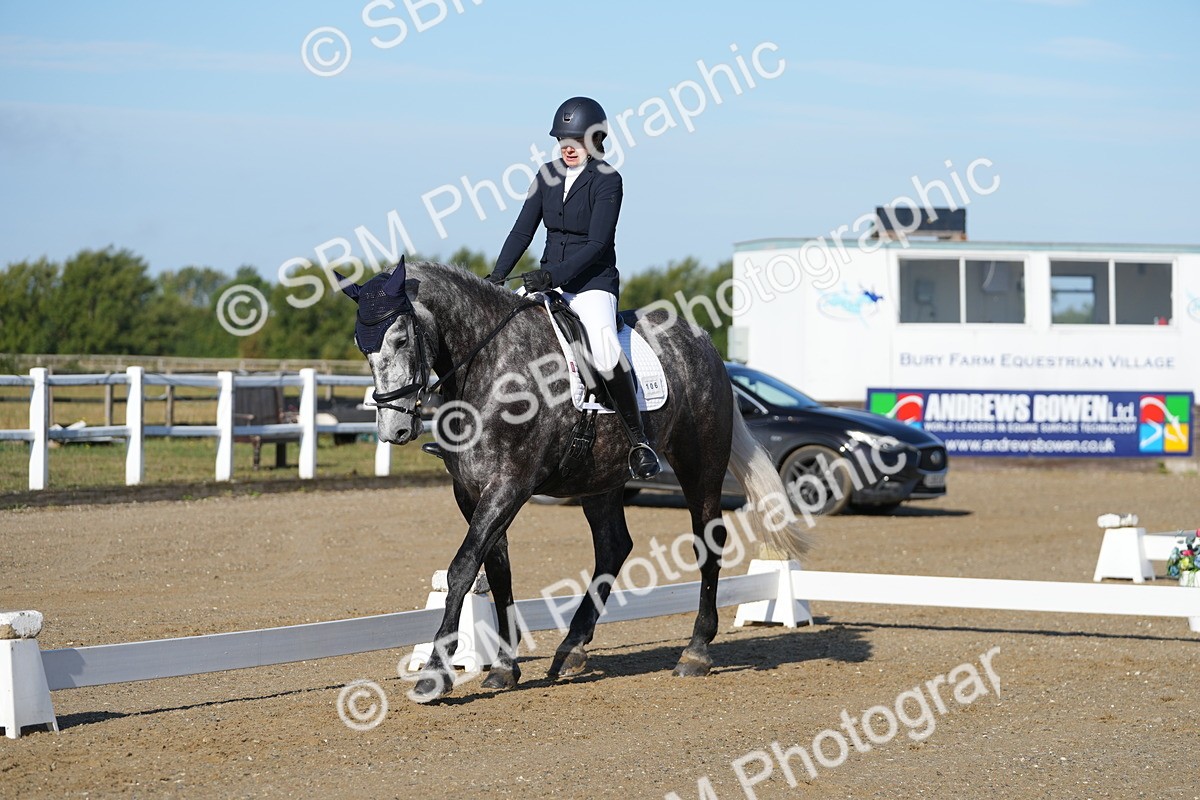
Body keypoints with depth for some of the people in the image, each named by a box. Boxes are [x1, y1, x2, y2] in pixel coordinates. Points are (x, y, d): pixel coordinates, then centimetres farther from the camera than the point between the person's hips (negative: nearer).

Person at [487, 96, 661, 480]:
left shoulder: (607, 180, -9)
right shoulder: (548, 174, 9)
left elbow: (597, 243, -17)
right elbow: (523, 229, 7)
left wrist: (551, 275, -27)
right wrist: (497, 275, -6)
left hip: (593, 282, -6)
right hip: (548, 282, 7)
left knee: (606, 355, -29)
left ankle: (637, 439, -14)